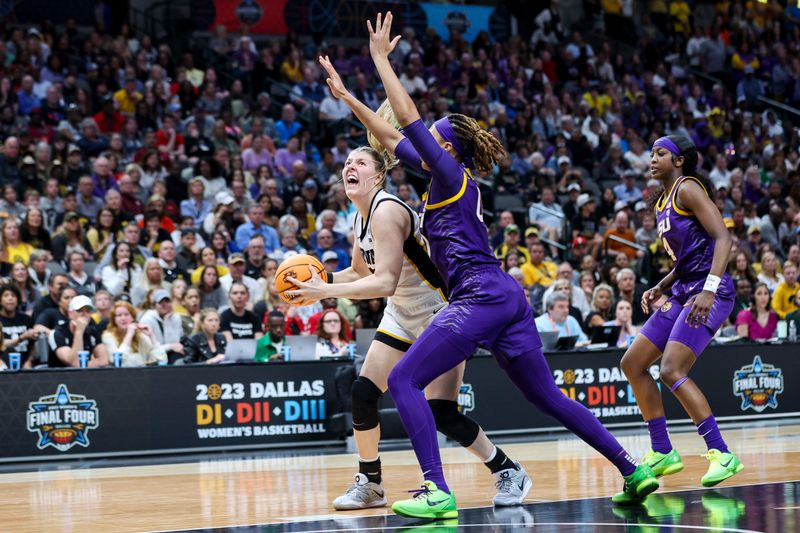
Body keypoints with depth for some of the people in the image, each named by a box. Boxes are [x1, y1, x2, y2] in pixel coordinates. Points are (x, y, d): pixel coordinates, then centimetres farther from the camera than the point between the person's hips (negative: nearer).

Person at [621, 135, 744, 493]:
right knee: (632, 363, 9)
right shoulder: (663, 202, 18)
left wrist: (709, 289, -29)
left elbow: (722, 238, -19)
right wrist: (660, 288, 12)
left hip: (710, 292, -10)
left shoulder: (687, 188, -9)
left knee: (671, 371, -21)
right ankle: (663, 453, 14)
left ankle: (722, 454, -15)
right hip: (684, 293, 10)